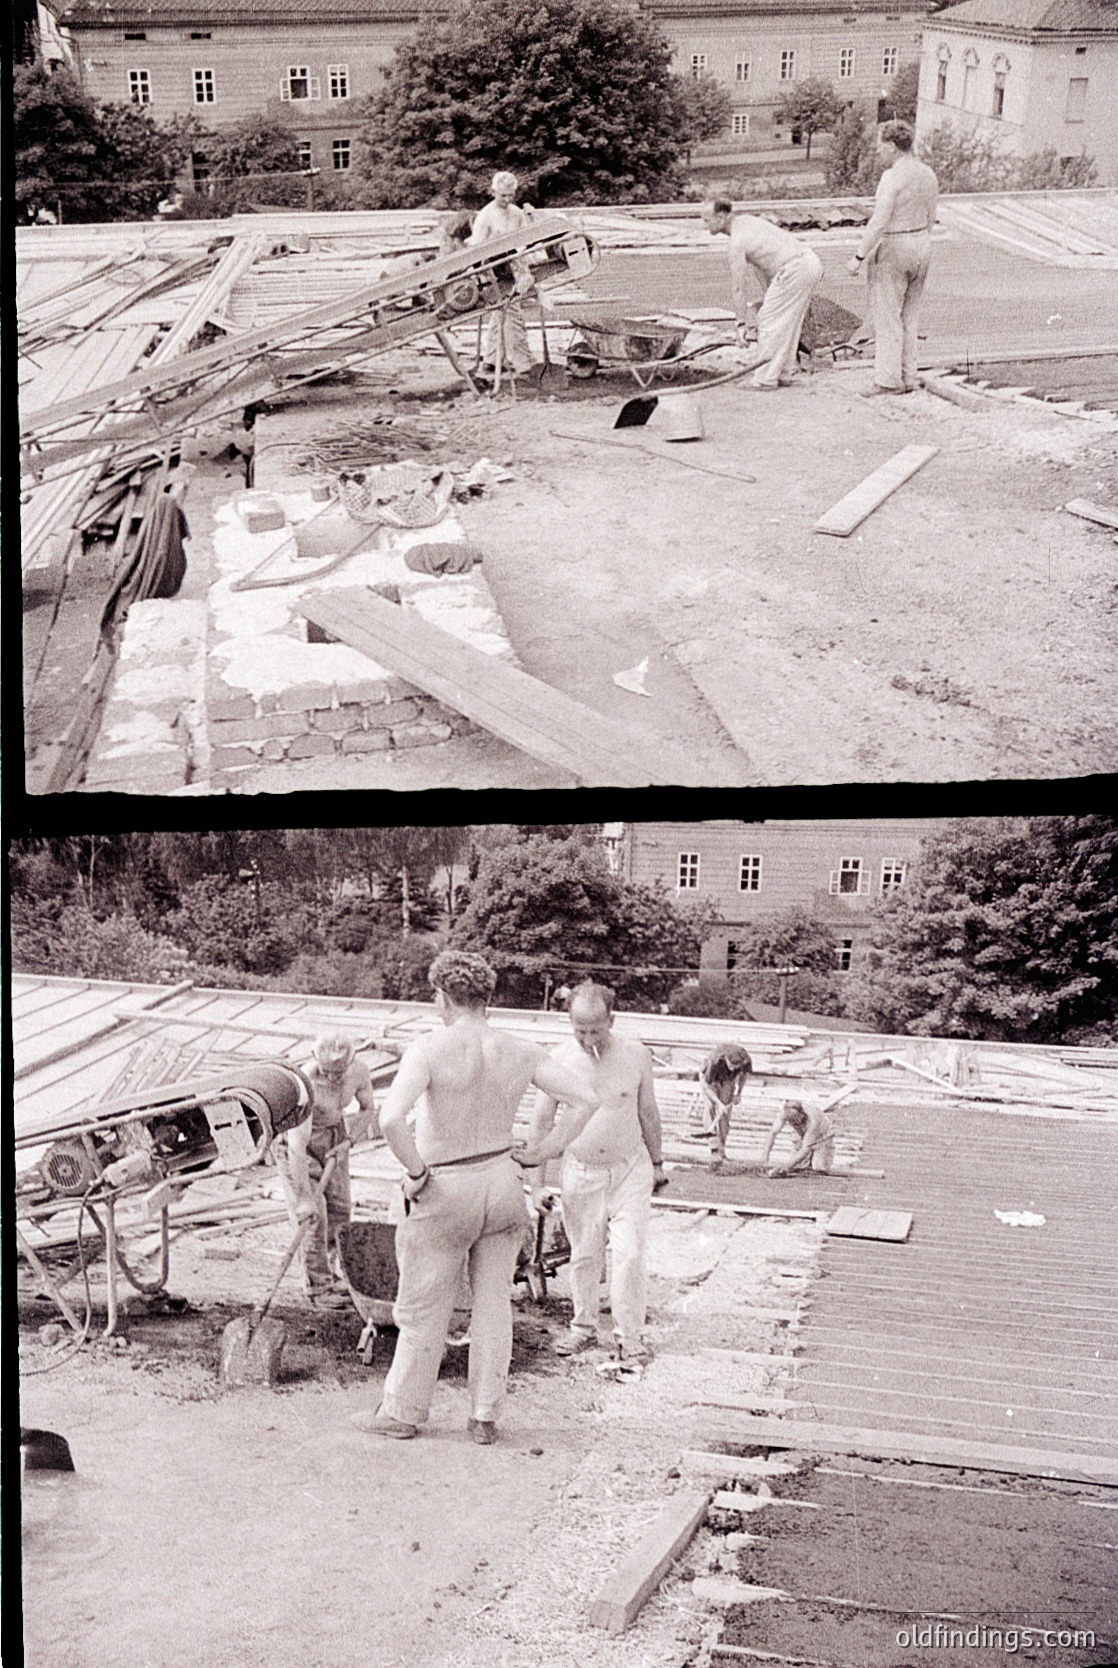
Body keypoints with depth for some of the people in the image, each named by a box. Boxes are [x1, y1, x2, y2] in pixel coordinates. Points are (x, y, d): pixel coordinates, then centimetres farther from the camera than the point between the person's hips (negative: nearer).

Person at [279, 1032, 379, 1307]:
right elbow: (297, 1146, -38)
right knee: (314, 1213, -11)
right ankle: (318, 1285, -1)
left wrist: (348, 1142, -14)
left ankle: (330, 1273, 21)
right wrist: (303, 1198, -39)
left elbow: (368, 1109, 1)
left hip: (334, 1132, 6)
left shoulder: (359, 1071, -21)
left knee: (340, 1207, 5)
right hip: (294, 1134, -5)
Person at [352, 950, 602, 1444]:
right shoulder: (521, 1053, -3)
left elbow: (390, 1119, -33)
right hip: (503, 1181, 5)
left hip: (445, 1191, -4)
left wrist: (415, 1171, -17)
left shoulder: (430, 1049, -19)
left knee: (422, 1309, 10)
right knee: (493, 1302, 14)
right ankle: (485, 1416, 20)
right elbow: (585, 1100, -2)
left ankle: (402, 1412, 25)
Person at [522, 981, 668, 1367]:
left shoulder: (636, 1056, -9)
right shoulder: (558, 1060, -10)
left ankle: (629, 1336, 6)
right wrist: (535, 1172, 3)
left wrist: (657, 1163, 13)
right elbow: (541, 1119, 1)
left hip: (630, 1170, -1)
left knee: (629, 1254, -6)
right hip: (579, 1173, 1)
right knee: (583, 1255, 9)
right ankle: (584, 1327, 27)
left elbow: (648, 1112, 5)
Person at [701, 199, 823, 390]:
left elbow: (738, 286, -11)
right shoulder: (745, 222, 14)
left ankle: (766, 379, -2)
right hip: (810, 262, 10)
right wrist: (766, 298, 25)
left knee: (770, 321, -4)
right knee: (785, 322, 17)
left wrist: (741, 323, -6)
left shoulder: (738, 241, -15)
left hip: (795, 269, -10)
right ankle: (784, 374, 21)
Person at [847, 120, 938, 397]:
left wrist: (859, 256, -21)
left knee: (887, 316, -1)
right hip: (921, 245, 8)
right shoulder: (927, 174, 6)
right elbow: (930, 219, 13)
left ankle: (888, 380, 0)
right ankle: (908, 379, 17)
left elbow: (879, 221, -24)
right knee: (909, 317, 14)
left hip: (892, 249, -8)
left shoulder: (892, 177, -19)